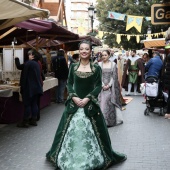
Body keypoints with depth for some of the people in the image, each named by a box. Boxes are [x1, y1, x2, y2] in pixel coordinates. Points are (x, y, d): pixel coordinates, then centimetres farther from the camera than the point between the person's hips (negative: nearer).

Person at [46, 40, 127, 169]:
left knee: (92, 132, 4)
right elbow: (69, 84, 5)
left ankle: (91, 159, 20)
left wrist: (87, 98, -15)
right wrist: (74, 97, -11)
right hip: (74, 102, 2)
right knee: (71, 131, 8)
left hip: (90, 103, -2)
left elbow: (99, 86, -5)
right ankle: (70, 157, 24)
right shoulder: (73, 67, 4)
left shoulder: (96, 68, -2)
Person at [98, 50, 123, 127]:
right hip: (102, 87, 0)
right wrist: (103, 85, -11)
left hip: (111, 87, 0)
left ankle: (111, 121, 7)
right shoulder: (99, 64, 5)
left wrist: (109, 85, -10)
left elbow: (114, 76, 0)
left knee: (110, 104, 1)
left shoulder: (113, 64, 4)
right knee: (102, 103, -5)